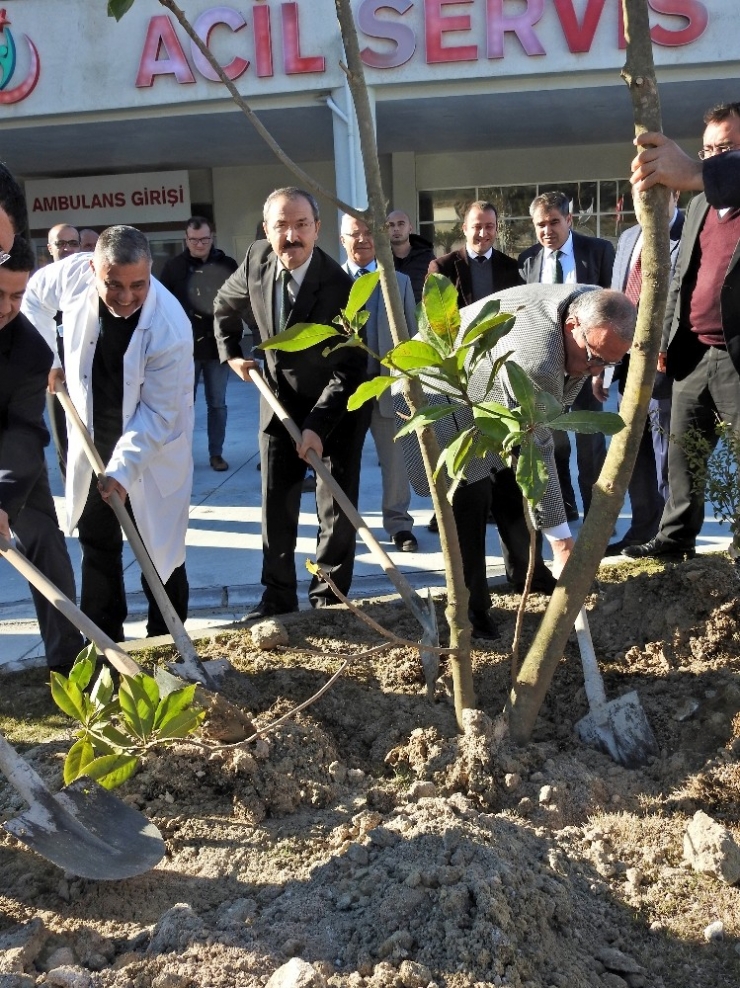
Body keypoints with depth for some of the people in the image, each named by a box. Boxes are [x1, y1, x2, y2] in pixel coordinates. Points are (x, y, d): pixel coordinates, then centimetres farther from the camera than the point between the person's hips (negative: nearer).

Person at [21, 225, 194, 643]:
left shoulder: (171, 331, -32)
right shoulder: (73, 274, -20)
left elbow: (157, 416, -25)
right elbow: (33, 295, 5)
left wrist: (123, 469, -32)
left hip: (152, 447, -4)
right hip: (92, 439, 5)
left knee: (159, 550, 1)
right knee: (97, 542, 13)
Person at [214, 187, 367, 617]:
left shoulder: (340, 286, -26)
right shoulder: (256, 260, -11)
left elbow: (349, 369, -23)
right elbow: (225, 305, 12)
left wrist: (318, 425, -28)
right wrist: (231, 353, 7)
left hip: (337, 407, -4)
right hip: (280, 403, 4)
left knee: (337, 505, 3)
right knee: (276, 504, 6)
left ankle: (329, 596, 17)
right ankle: (279, 596, 17)